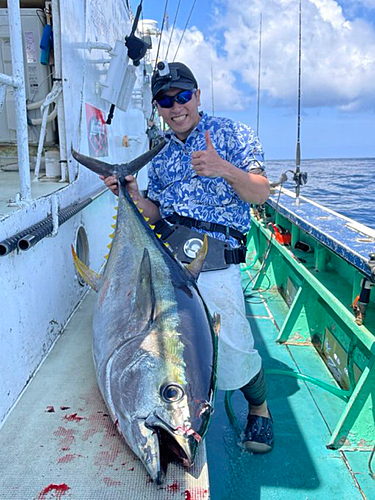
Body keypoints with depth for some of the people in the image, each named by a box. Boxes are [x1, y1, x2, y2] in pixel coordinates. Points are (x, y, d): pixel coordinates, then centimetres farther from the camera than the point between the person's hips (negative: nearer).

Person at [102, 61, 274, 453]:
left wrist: (224, 168, -21)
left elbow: (261, 194, -4)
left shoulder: (230, 133, 5)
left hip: (212, 259, -5)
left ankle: (259, 409, 21)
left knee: (232, 351, -12)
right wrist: (133, 196, 0)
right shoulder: (160, 153, 20)